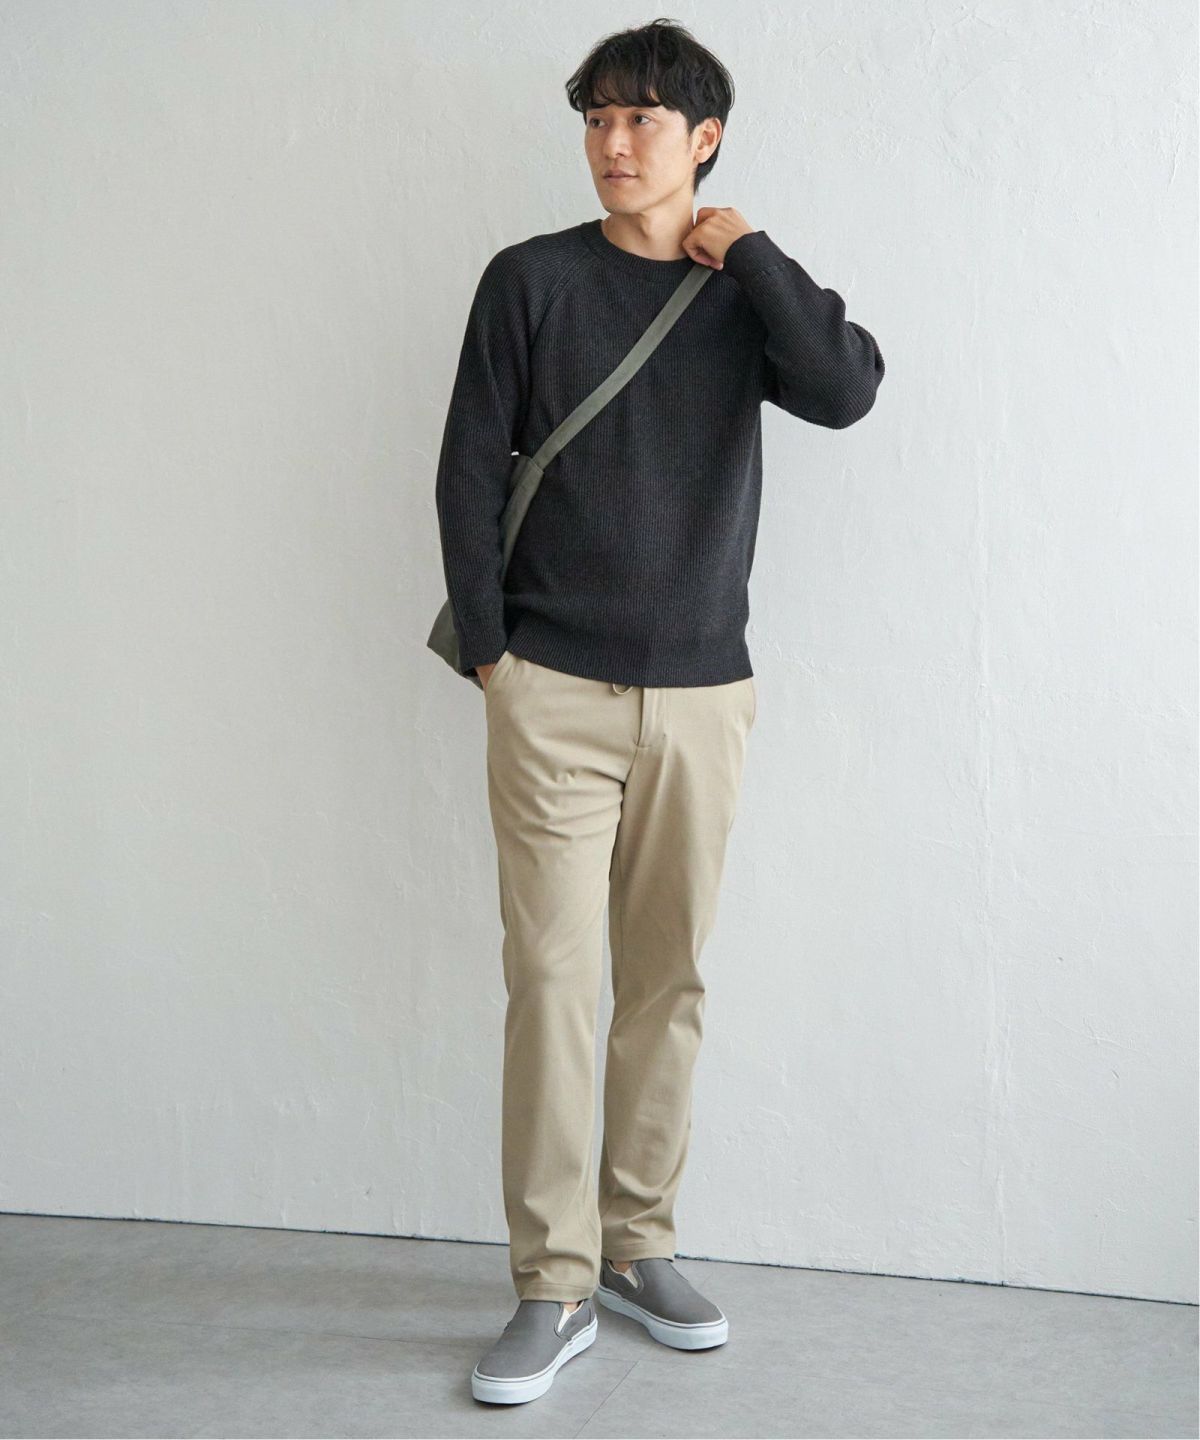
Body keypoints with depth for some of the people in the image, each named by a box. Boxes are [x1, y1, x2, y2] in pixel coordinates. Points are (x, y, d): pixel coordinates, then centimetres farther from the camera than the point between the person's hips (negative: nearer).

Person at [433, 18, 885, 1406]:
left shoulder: (745, 291, 8)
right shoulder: (532, 279, 2)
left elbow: (847, 391, -11)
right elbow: (469, 472, 1)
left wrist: (748, 250, -6)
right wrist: (486, 650, -4)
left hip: (703, 695, 3)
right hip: (555, 692, -2)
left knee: (667, 981, 9)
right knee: (551, 979, -5)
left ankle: (637, 1243, 23)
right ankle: (553, 1285, 4)